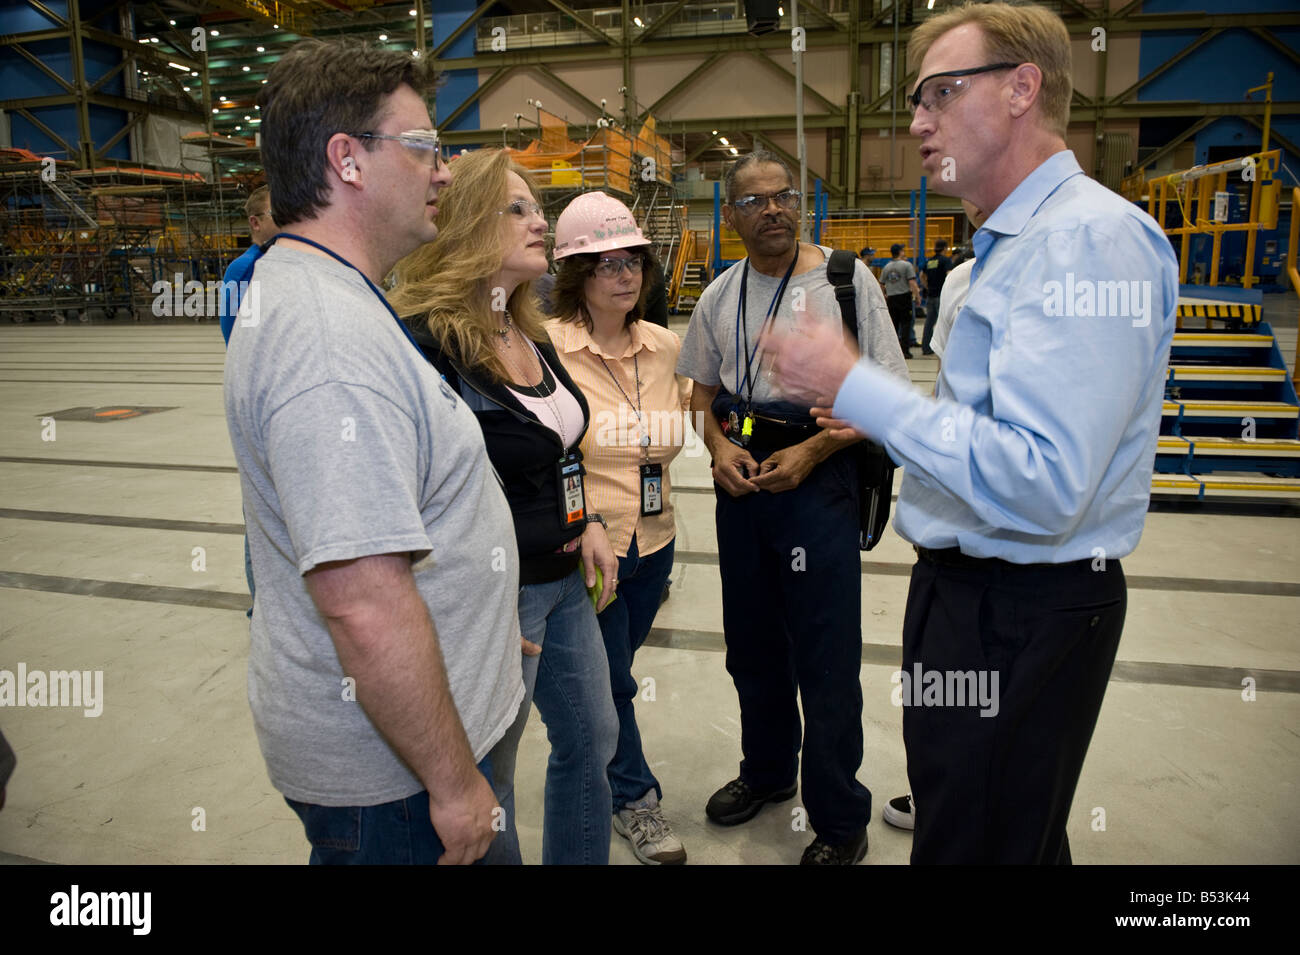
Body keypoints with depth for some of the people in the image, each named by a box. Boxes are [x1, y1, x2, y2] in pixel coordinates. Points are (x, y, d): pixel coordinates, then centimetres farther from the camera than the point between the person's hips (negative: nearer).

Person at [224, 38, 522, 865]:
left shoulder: (302, 293, 9)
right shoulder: (333, 339, -28)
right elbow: (366, 609, -32)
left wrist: (480, 625, 21)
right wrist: (454, 782, -21)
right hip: (392, 773, -10)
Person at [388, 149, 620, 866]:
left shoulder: (529, 334, 6)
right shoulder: (427, 342, -21)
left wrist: (588, 523, 5)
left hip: (564, 581, 9)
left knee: (591, 740, 24)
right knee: (486, 787, 12)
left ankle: (579, 860, 47)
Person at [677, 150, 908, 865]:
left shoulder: (845, 280, -6)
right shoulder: (720, 296, 8)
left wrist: (809, 452, -18)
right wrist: (719, 446, -4)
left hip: (817, 480, -5)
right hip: (739, 482, 5)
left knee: (826, 657, 0)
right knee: (751, 643, 17)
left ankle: (839, 819, 19)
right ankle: (766, 771, 40)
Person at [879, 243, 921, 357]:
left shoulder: (886, 267, 8)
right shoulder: (907, 265, -6)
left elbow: (881, 284, 12)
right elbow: (912, 283, -12)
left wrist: (884, 296, 26)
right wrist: (918, 296, -7)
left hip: (891, 298, 4)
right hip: (904, 296, -4)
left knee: (893, 325, 10)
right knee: (905, 324, -1)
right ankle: (904, 350, -6)